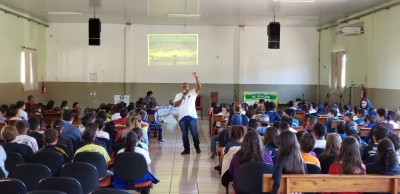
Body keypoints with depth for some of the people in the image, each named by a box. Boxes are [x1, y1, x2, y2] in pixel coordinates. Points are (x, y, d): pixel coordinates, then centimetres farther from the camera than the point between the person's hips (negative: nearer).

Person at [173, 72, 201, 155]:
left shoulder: (193, 93, 3)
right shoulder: (178, 95, 9)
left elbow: (199, 86, -13)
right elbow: (175, 105, 1)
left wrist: (196, 77, -25)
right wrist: (181, 99, -11)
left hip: (192, 116, -2)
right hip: (182, 117, 2)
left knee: (194, 133, 3)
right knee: (184, 134, 7)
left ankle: (197, 148, 18)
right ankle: (187, 149, 16)